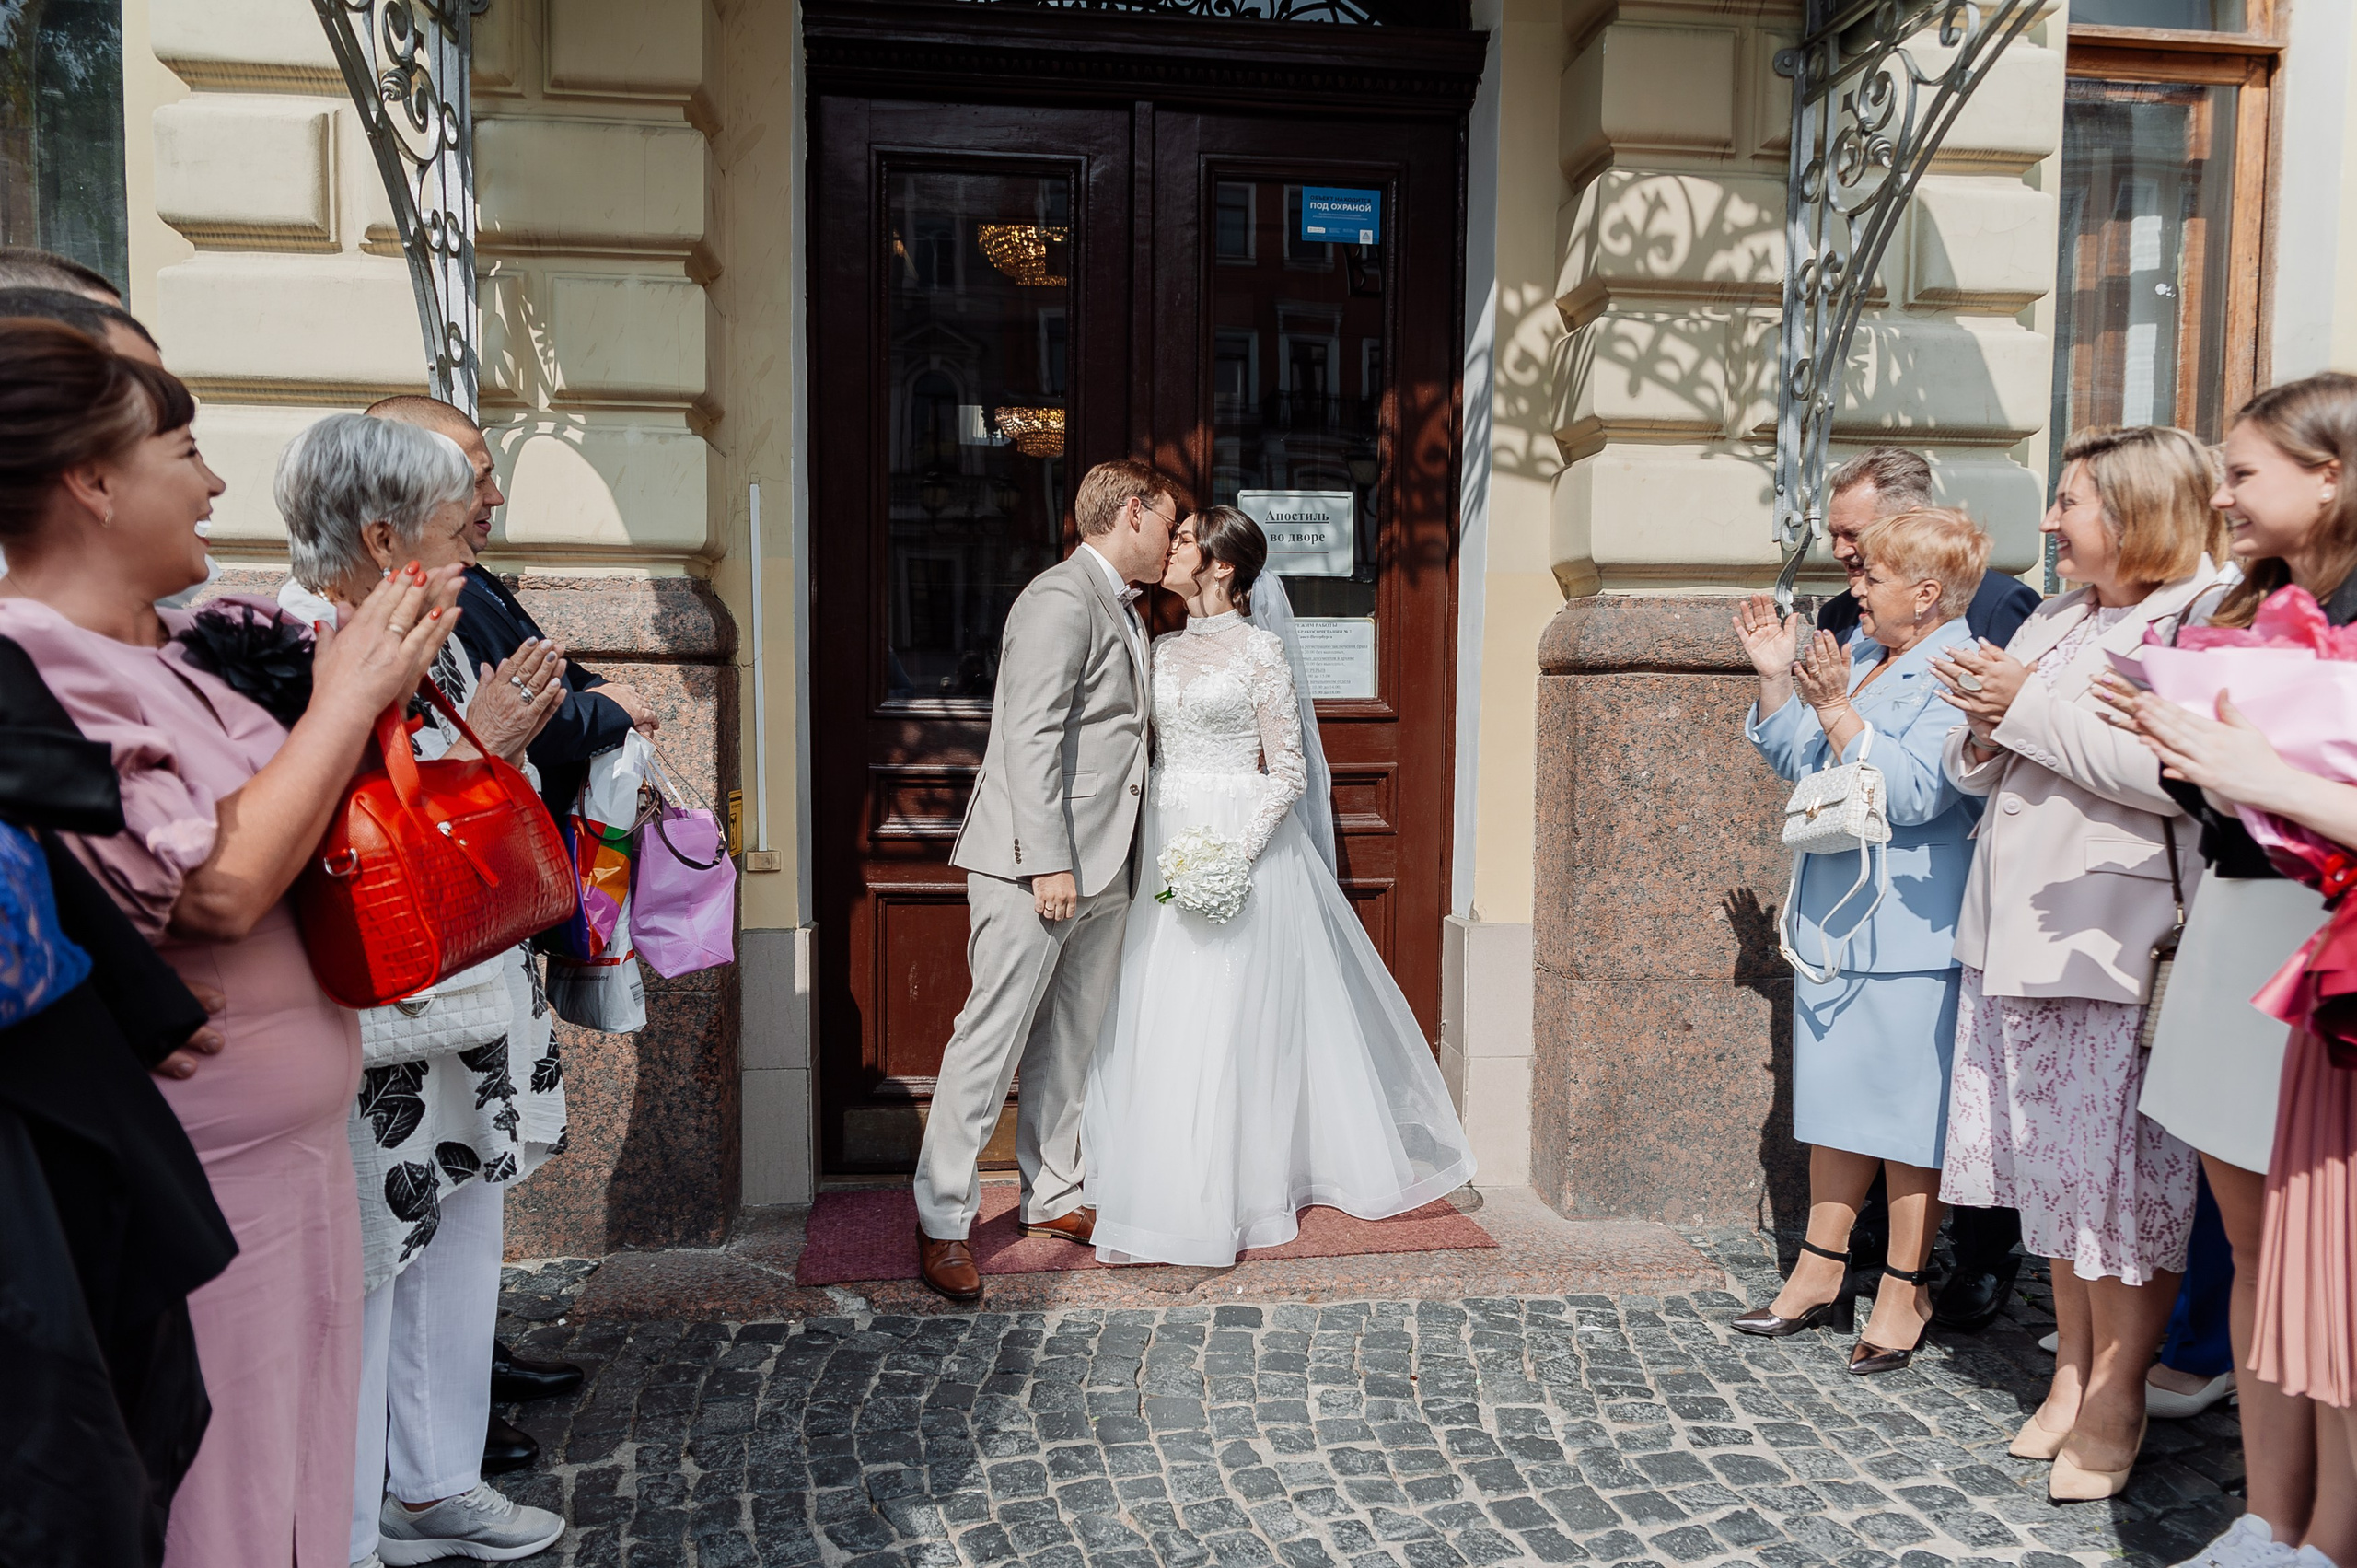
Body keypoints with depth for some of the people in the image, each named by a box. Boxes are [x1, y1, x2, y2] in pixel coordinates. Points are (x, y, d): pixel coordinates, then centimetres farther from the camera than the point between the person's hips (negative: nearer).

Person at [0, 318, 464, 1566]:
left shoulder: (192, 648, 6)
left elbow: (321, 830, 15)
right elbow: (222, 887, -27)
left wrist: (377, 682, 0)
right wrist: (345, 700, -16)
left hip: (294, 1152, 8)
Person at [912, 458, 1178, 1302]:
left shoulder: (1122, 610, 19)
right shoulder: (1061, 599, -11)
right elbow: (1033, 738, -18)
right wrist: (1049, 861, -22)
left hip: (1099, 869, 10)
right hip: (1030, 864, -9)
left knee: (1071, 1041, 14)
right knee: (992, 1039, -4)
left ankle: (1052, 1196, 26)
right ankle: (943, 1224, 6)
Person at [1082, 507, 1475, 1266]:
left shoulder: (1260, 648, -5)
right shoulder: (1163, 648, 12)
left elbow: (1288, 772, -7)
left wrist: (1234, 852, -18)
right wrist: (1153, 849, 4)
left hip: (1242, 843, -6)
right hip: (1164, 845, 6)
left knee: (1231, 1019, -3)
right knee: (1156, 1019, 6)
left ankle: (1223, 1200, 7)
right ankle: (1162, 1182, 18)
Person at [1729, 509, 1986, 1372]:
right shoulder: (1859, 653, 13)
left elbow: (1912, 794, -23)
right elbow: (1796, 763, 16)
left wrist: (1834, 708, -23)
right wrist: (1776, 677, 5)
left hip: (1909, 933, -9)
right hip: (1835, 919, 9)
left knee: (1906, 1110, 1)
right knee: (1836, 1094, 16)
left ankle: (1902, 1293, 15)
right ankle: (1821, 1272, 28)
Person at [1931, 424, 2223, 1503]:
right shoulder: (2052, 622, 18)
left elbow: (2171, 771, -24)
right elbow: (1973, 766, 19)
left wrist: (2030, 710, -16)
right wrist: (1982, 728, -3)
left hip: (2122, 945, -8)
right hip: (2021, 937, 8)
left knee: (2119, 1172, 0)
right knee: (2048, 1164, 13)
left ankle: (2116, 1402, 14)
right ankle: (2072, 1371, 26)